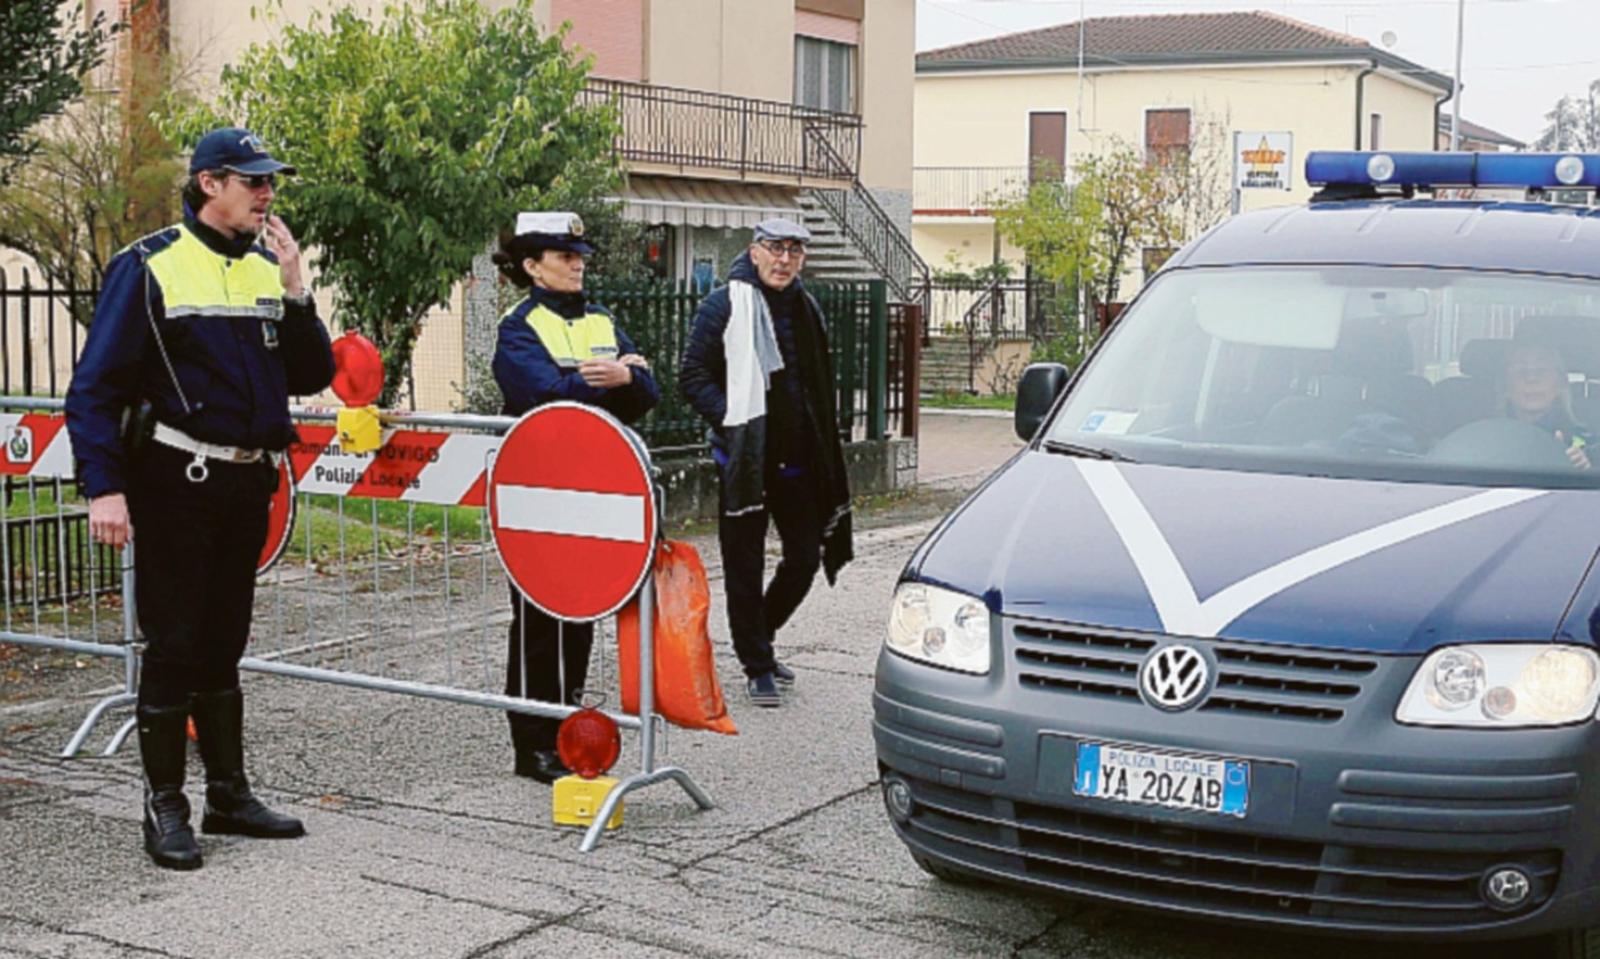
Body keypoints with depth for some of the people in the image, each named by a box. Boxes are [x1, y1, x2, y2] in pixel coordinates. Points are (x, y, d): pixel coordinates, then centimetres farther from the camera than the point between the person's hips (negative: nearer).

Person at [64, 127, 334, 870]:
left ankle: (229, 794, 24)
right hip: (175, 483, -6)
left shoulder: (268, 267, 8)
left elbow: (313, 377, 5)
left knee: (223, 643, 15)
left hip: (246, 484, 6)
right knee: (173, 647, -1)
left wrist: (293, 292, -7)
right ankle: (164, 808, 10)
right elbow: (96, 385, -11)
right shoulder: (150, 267, -9)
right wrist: (104, 487, -19)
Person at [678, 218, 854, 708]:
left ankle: (759, 639, 31)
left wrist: (821, 441, 13)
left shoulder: (806, 308, 13)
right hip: (744, 460, -5)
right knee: (745, 566, 2)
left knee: (805, 557, 9)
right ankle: (758, 668, 12)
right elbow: (693, 377, -7)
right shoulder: (724, 305, -5)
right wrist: (734, 419, -18)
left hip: (797, 459, 6)